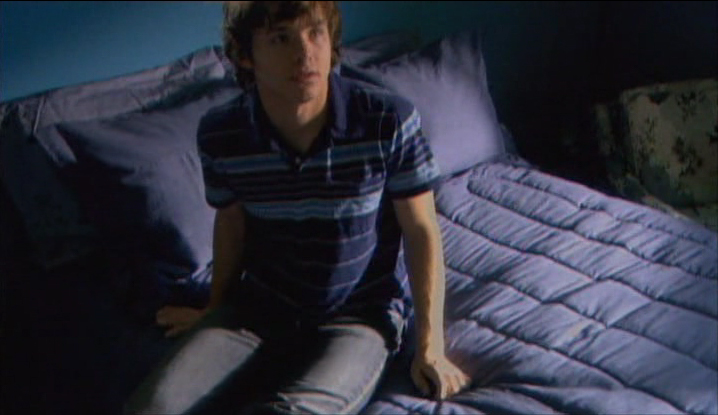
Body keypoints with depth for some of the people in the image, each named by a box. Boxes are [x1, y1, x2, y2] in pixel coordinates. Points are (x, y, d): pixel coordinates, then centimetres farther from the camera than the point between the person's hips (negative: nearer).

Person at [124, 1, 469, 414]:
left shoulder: (390, 121, -17)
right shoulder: (219, 134, -9)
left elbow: (421, 230, -6)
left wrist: (430, 345, -5)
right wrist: (215, 310, 22)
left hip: (360, 318, -3)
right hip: (258, 308, 3)